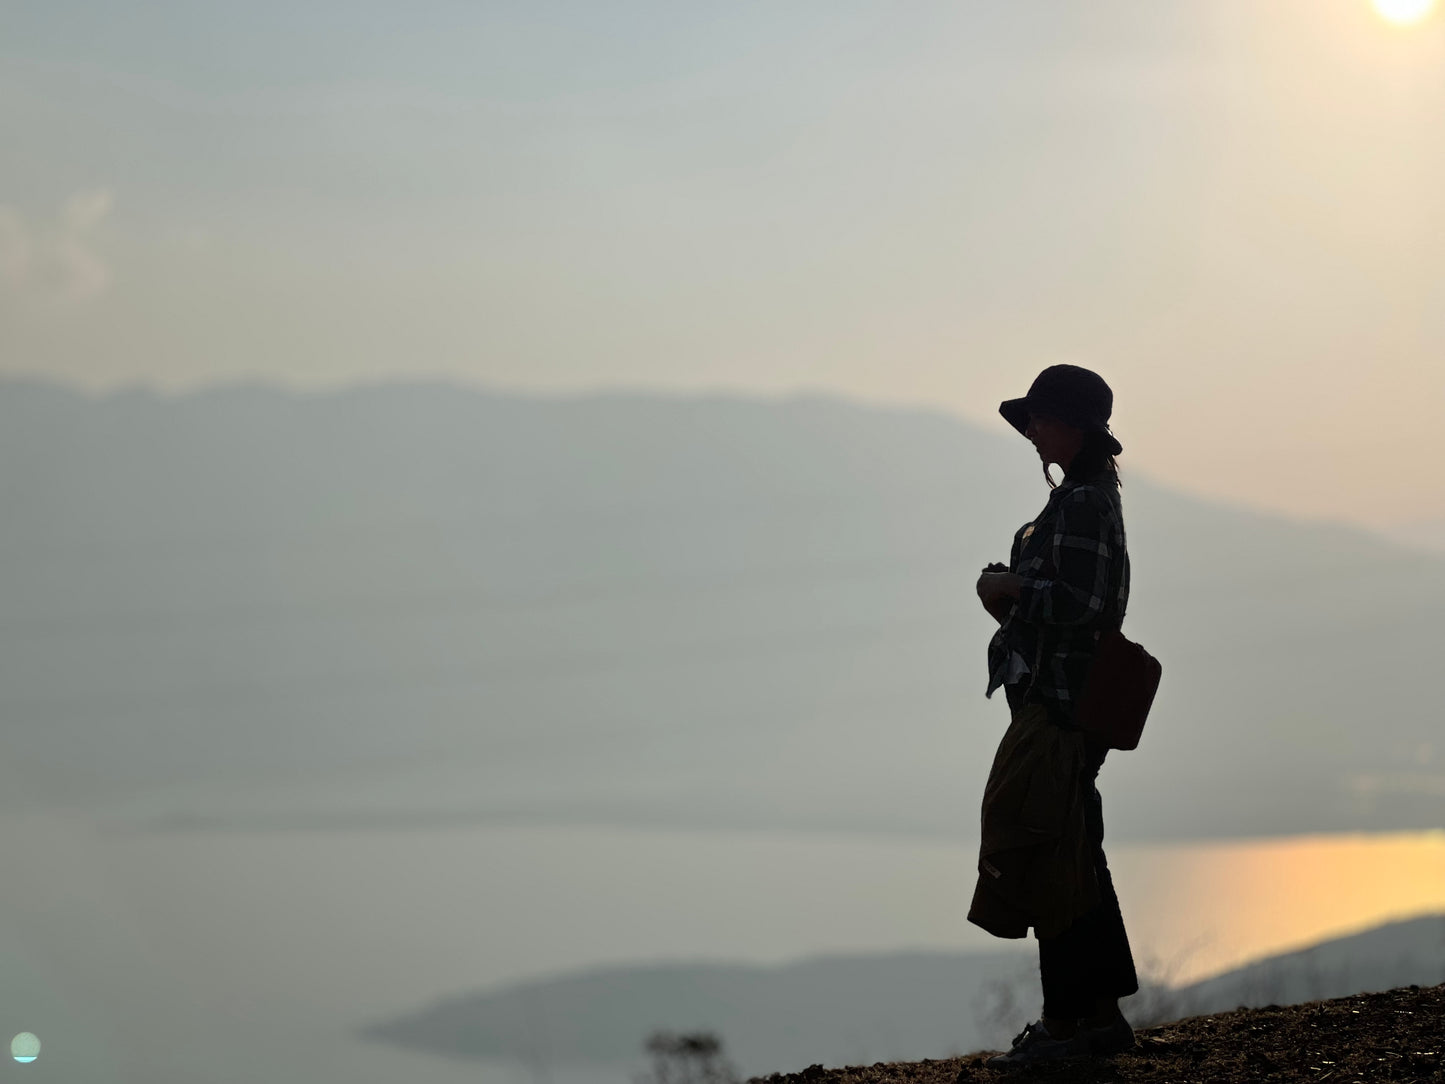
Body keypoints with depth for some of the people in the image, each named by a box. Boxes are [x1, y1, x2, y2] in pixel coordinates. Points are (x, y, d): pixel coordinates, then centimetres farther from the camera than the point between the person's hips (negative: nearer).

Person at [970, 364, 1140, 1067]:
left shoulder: (1083, 504, -15)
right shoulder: (1087, 498, 17)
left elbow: (1080, 600, -24)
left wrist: (1011, 587, -11)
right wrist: (1012, 598, 8)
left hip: (1056, 707, -11)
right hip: (1060, 700, 11)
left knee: (1044, 859, -8)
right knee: (1073, 863, 13)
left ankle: (1064, 1021, -5)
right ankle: (1100, 1014, 17)